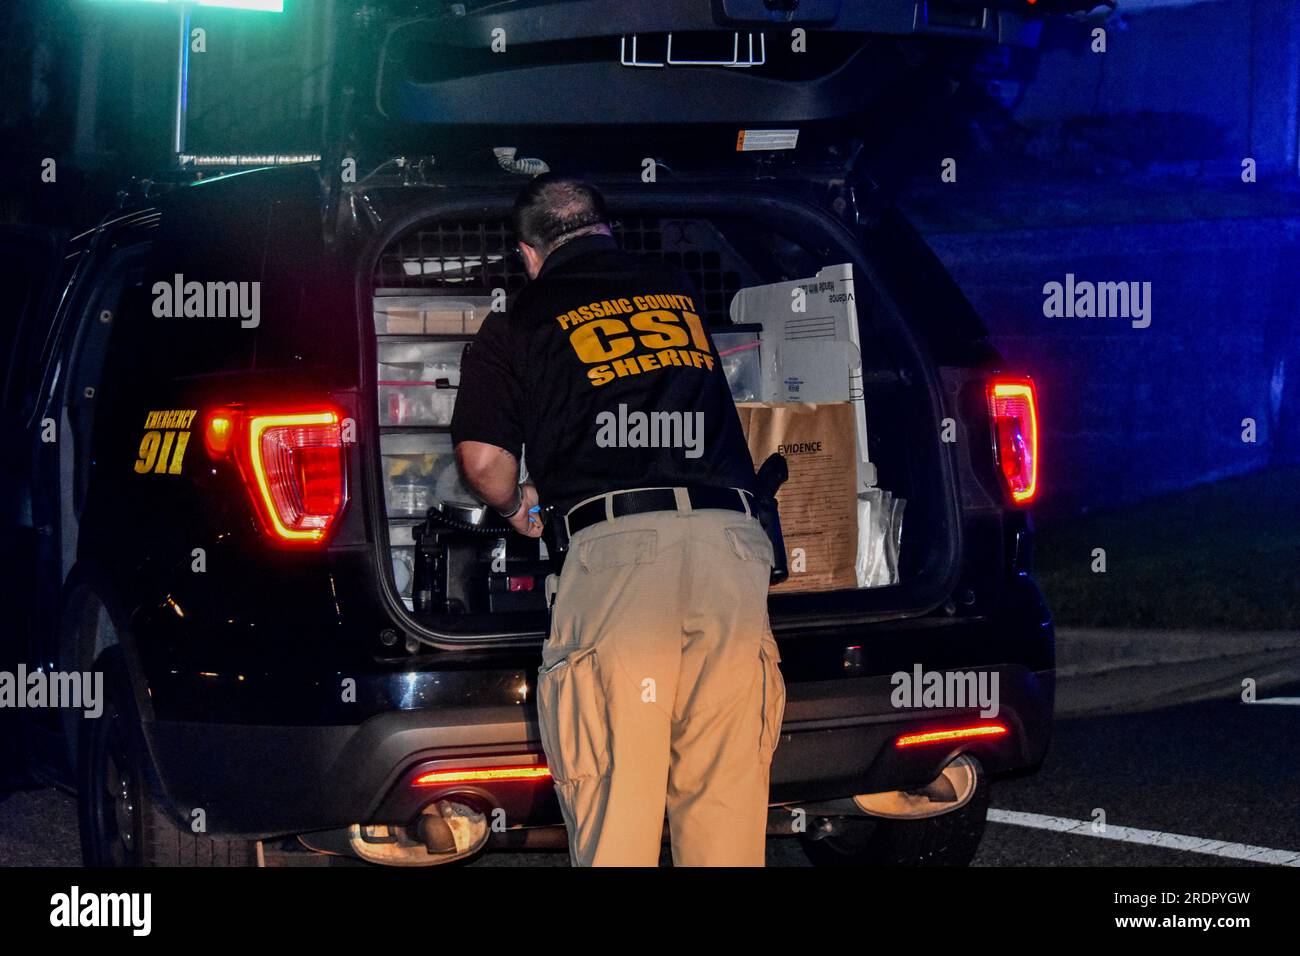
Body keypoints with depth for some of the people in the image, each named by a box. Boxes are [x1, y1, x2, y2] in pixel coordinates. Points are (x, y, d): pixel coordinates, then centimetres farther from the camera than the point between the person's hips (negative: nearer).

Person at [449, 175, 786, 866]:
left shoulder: (519, 323, 12)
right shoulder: (680, 290, 25)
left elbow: (484, 461, 6)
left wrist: (516, 508, 29)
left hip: (617, 548, -3)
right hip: (729, 539, 3)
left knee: (613, 796, -2)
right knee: (724, 794, 5)